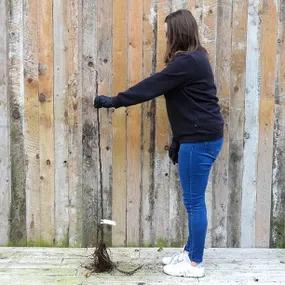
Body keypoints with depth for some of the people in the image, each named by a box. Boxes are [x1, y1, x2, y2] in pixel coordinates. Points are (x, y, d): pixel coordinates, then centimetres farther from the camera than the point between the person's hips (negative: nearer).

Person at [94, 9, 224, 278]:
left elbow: (152, 86, -17)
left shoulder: (188, 62, -17)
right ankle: (190, 251, 29)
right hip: (198, 137, 10)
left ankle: (195, 264, 11)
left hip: (200, 139, -10)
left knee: (194, 201, -1)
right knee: (192, 200, 17)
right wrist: (177, 140, 20)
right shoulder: (192, 59, 16)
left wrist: (114, 101, -8)